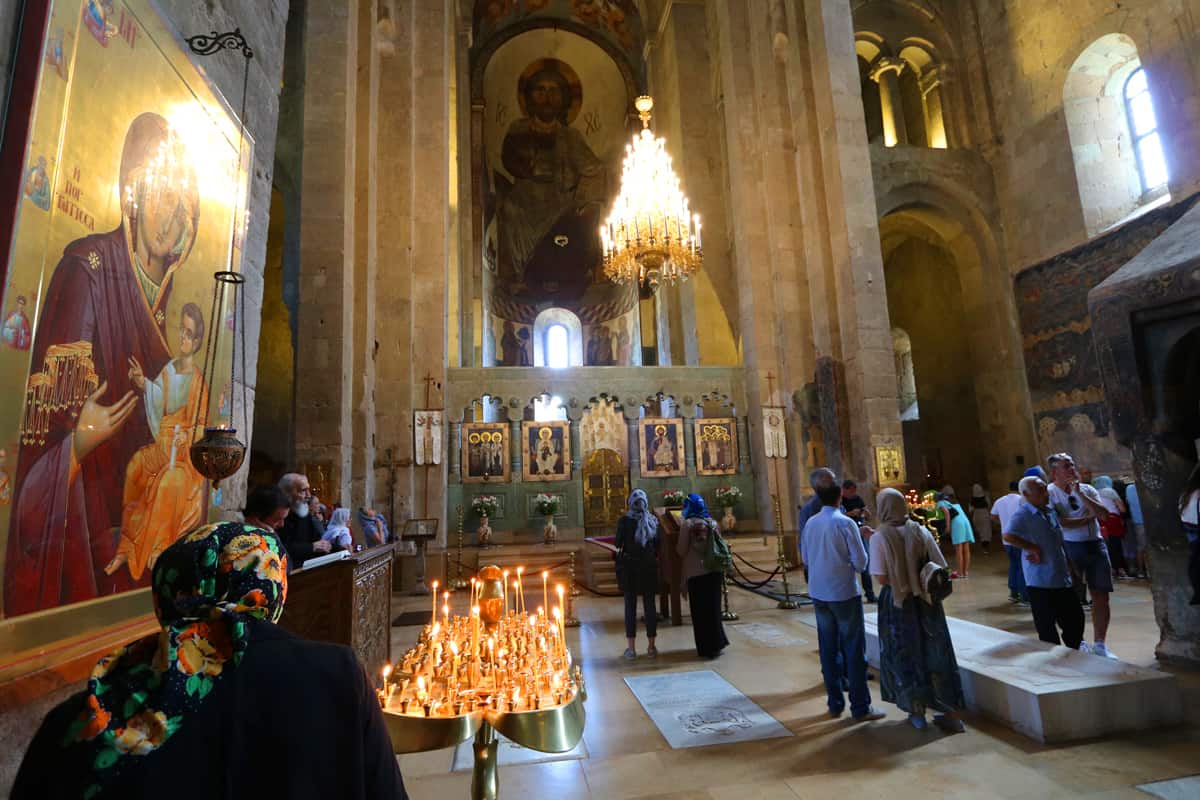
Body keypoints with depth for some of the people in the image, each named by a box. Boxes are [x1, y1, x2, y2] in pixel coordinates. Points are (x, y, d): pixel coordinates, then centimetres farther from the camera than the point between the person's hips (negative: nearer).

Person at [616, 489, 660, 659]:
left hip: (628, 567, -1)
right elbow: (658, 544, 2)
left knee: (630, 605, 6)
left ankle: (631, 648, 9)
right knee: (649, 605, 9)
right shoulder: (653, 520, -3)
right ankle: (651, 647, 15)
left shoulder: (624, 521, -10)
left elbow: (618, 544, -4)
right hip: (649, 567, 2)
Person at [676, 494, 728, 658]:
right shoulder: (713, 523, 5)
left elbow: (681, 551, -10)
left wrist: (677, 547, 9)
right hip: (714, 571, 5)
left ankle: (707, 648, 9)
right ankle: (717, 643, 26)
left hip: (695, 573, -5)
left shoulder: (688, 524, -11)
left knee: (700, 610, 4)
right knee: (713, 607, 18)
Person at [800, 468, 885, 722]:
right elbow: (861, 562, -12)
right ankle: (860, 707, 13)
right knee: (854, 650, 6)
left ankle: (834, 703, 22)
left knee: (829, 649, 13)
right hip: (845, 594, -5)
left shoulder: (810, 523, 0)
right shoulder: (845, 523, -15)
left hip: (819, 594, 5)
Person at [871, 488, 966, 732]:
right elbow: (941, 568, -3)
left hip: (897, 603, -3)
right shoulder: (921, 532, -5)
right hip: (926, 601, 3)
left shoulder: (879, 538, -15)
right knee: (935, 654, 14)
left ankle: (917, 712, 23)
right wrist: (922, 577, 13)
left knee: (904, 657, 14)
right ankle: (951, 714, 22)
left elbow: (882, 578, -18)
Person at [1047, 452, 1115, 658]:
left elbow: (1103, 514, -6)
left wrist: (1080, 493, -12)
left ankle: (1100, 644, 21)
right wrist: (1088, 518, -6)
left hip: (1095, 545, 4)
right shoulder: (1050, 493, -6)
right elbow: (1058, 523, -17)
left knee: (1101, 596, 7)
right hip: (1069, 548, -4)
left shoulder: (1087, 489, 7)